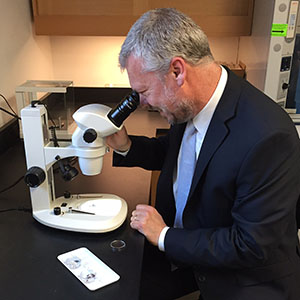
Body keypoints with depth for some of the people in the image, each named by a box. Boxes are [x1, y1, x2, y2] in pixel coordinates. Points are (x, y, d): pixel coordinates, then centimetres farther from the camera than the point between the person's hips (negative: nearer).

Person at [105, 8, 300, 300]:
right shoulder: (187, 104, -9)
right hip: (178, 248, 6)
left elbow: (252, 246, -25)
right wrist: (126, 146, -6)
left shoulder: (268, 137, -32)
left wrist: (165, 237, -17)